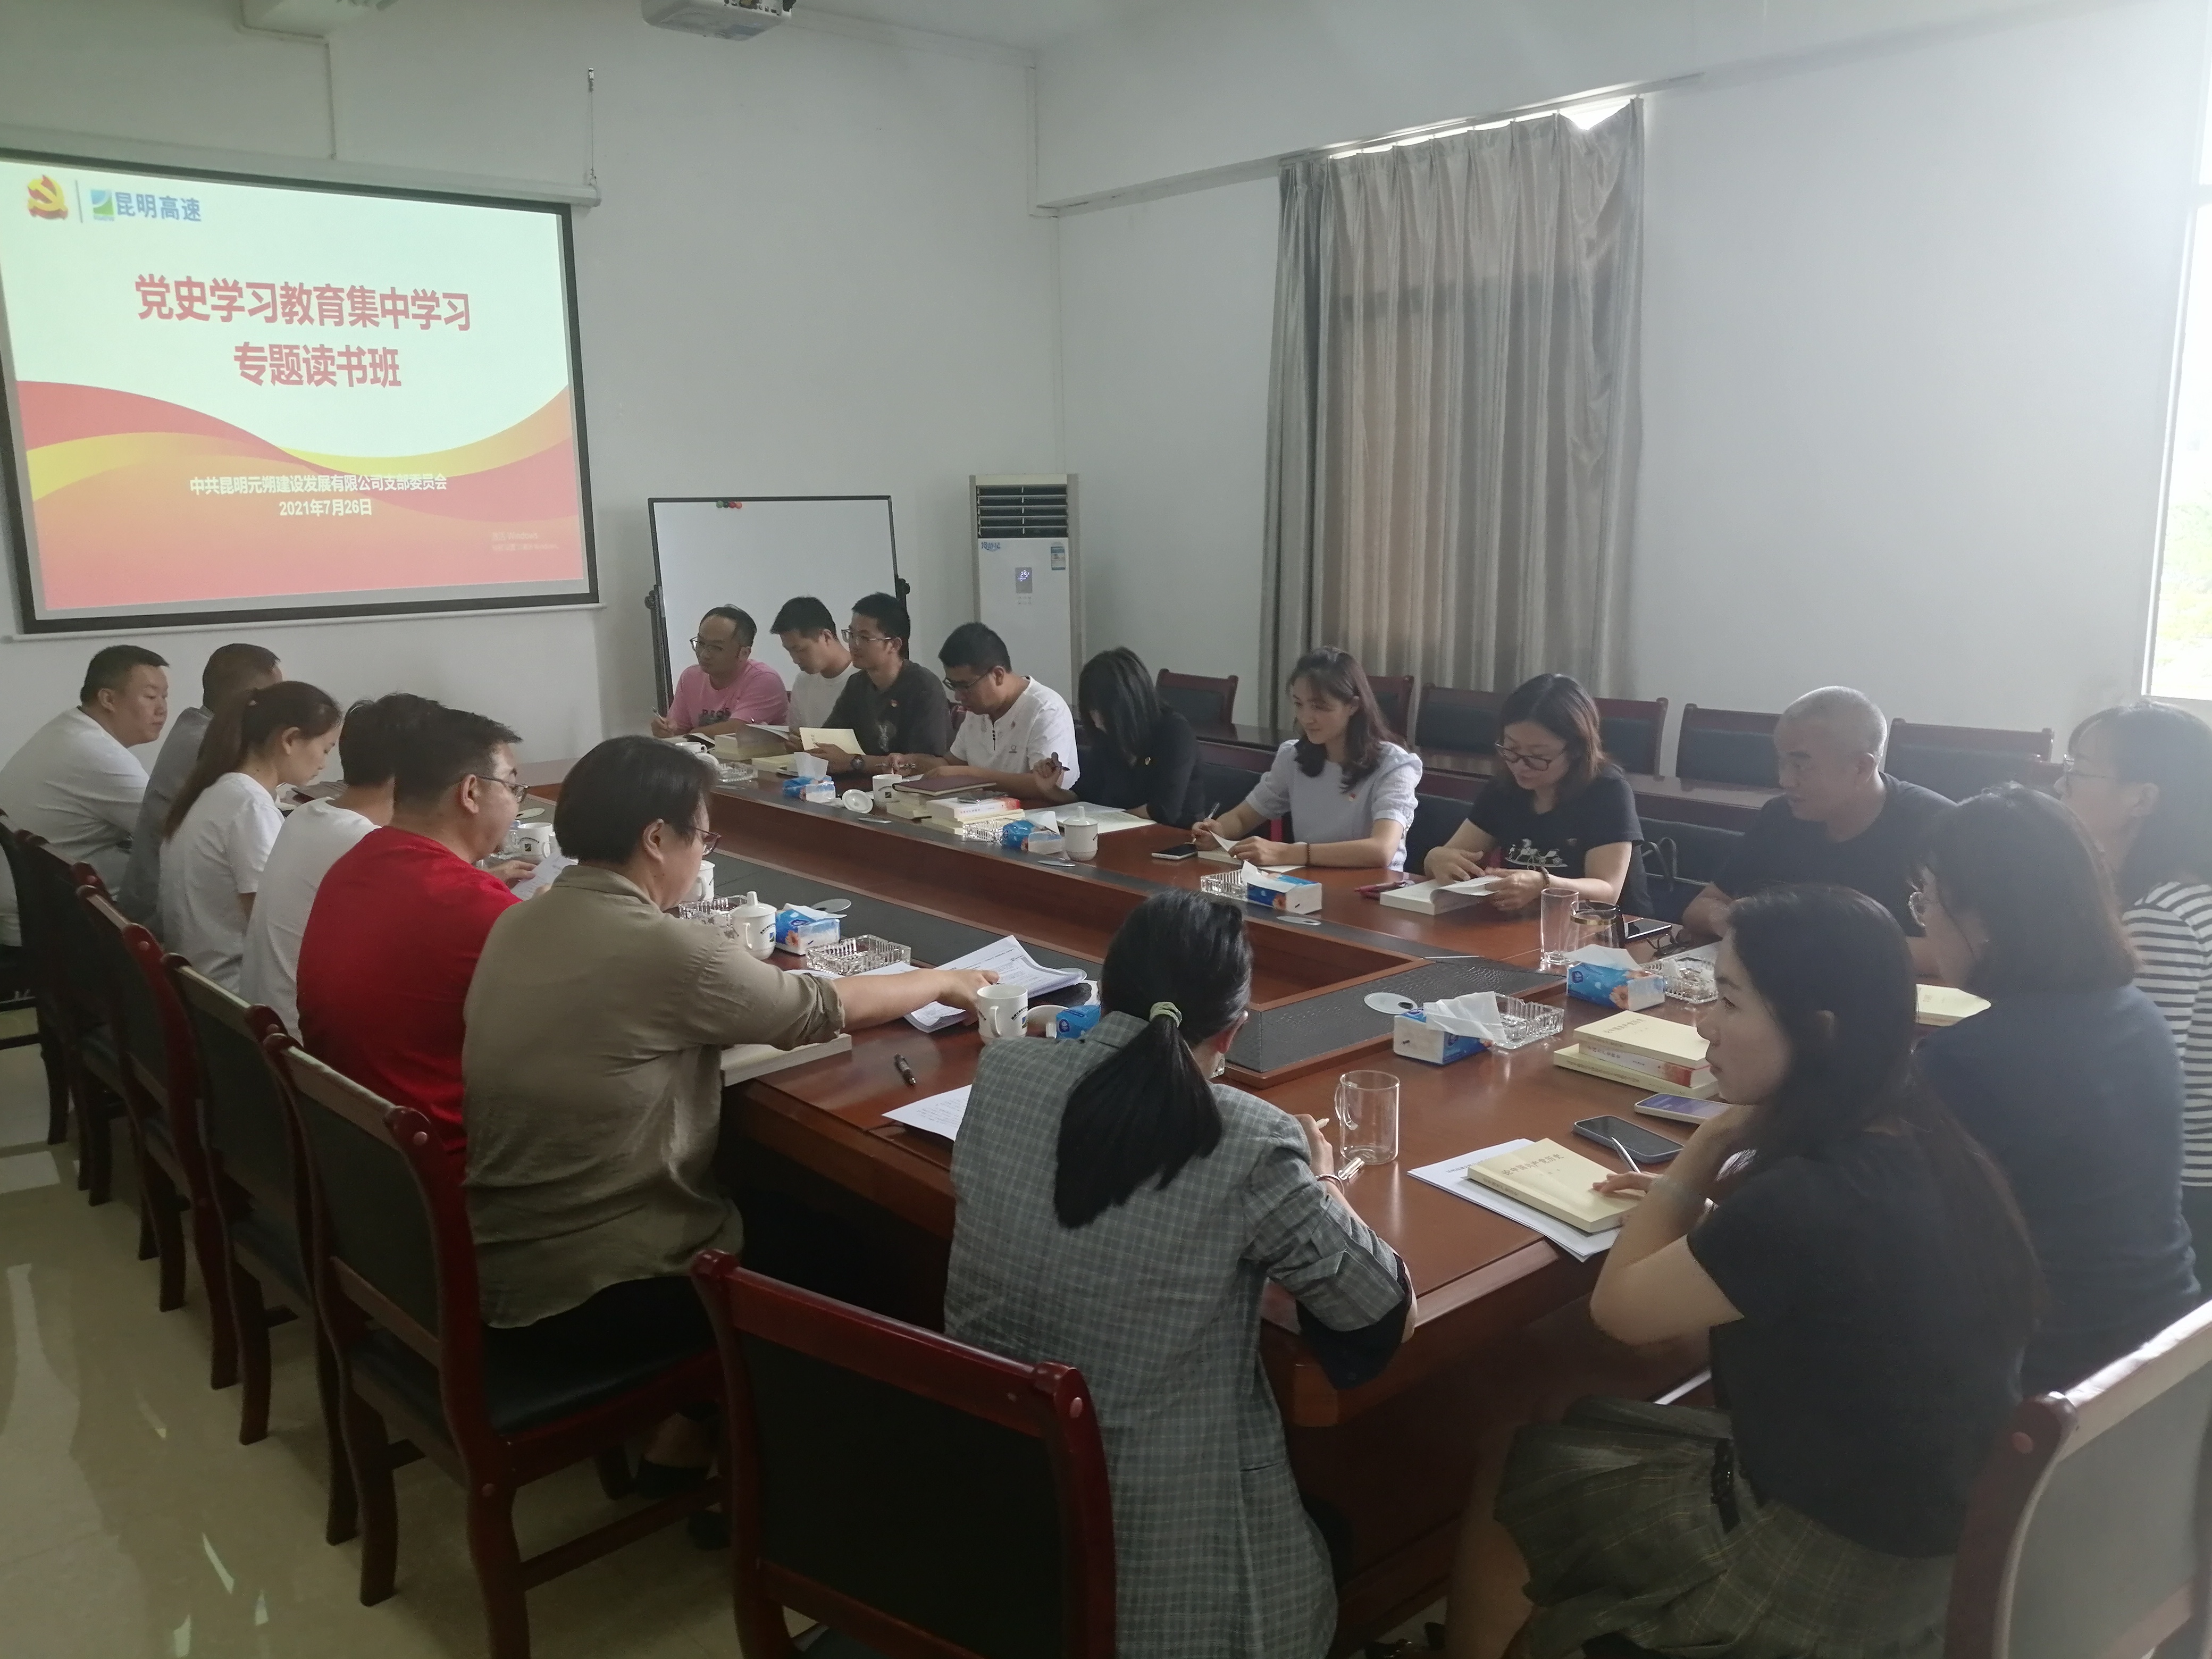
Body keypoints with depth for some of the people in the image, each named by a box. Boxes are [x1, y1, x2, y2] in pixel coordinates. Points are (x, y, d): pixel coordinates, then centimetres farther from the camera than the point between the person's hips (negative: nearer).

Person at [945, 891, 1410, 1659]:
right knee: (1329, 1538, 26)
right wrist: (1319, 1180, 11)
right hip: (1150, 1539, -5)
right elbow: (1381, 1307, -6)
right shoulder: (1251, 1145, -20)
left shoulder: (1002, 1072, -8)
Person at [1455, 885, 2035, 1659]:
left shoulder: (1806, 1203, -32)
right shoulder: (1918, 1140, -7)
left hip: (1836, 1575, -7)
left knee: (1527, 1467, 12)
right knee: (1590, 1430, 22)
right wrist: (1700, 1195, 1)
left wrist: (1708, 1147, -10)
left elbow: (1620, 1306, -16)